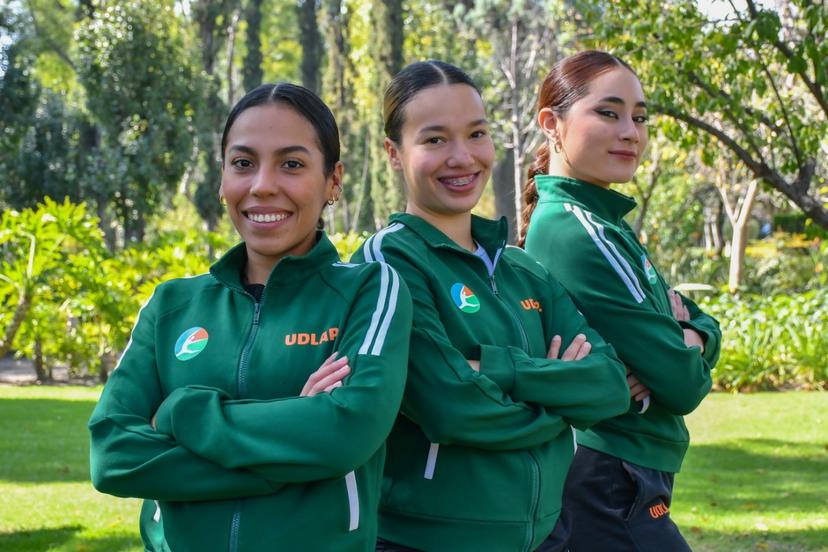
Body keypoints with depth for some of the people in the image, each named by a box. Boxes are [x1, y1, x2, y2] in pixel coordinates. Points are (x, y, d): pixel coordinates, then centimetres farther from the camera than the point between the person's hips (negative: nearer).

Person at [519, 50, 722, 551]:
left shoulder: (604, 223, 12)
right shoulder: (578, 230, -17)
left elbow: (705, 326, 10)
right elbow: (683, 385, -19)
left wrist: (689, 335, -11)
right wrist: (685, 355, 2)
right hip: (610, 490, -10)